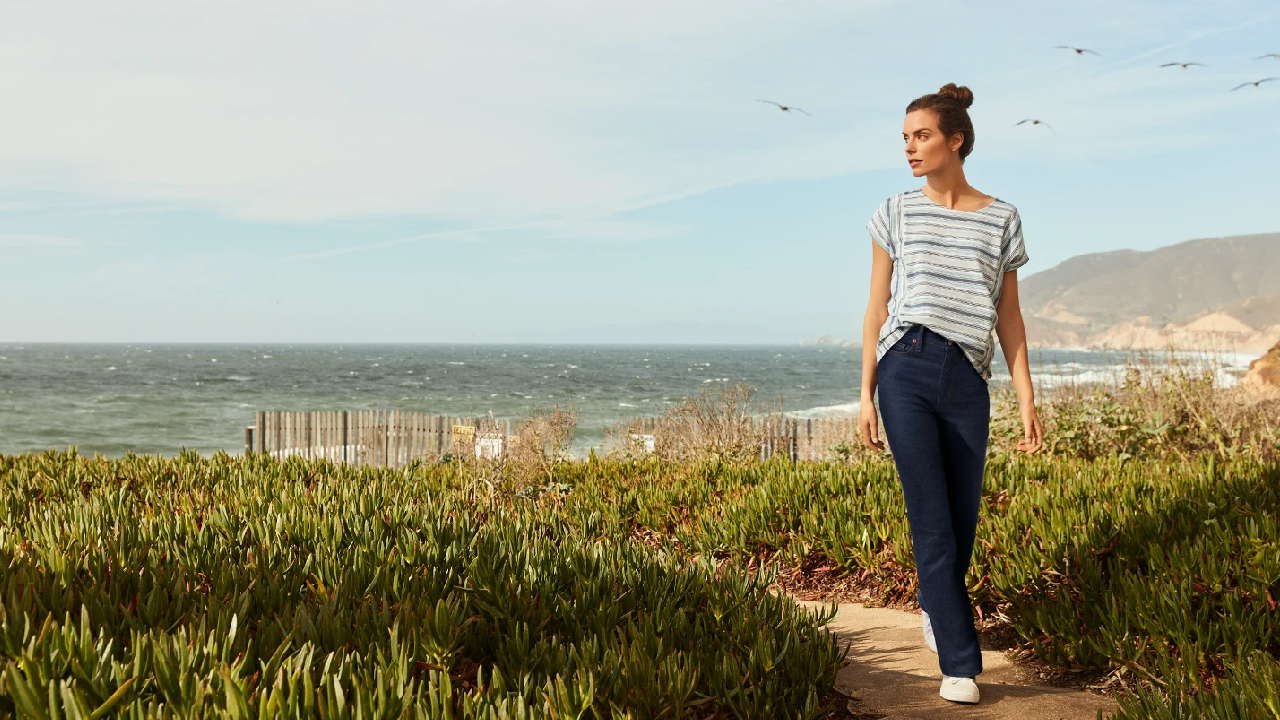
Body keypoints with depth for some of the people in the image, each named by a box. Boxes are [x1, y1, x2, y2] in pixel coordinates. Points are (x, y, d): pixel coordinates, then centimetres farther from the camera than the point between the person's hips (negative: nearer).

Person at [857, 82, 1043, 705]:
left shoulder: (1001, 220, 9)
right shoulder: (896, 213, 8)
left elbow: (1008, 318, 11)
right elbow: (877, 309, 9)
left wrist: (1026, 400, 5)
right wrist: (865, 396, 4)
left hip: (967, 380, 1)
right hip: (905, 373, -1)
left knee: (963, 520, 8)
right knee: (931, 523, -7)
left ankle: (936, 606, 39)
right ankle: (960, 665, -2)